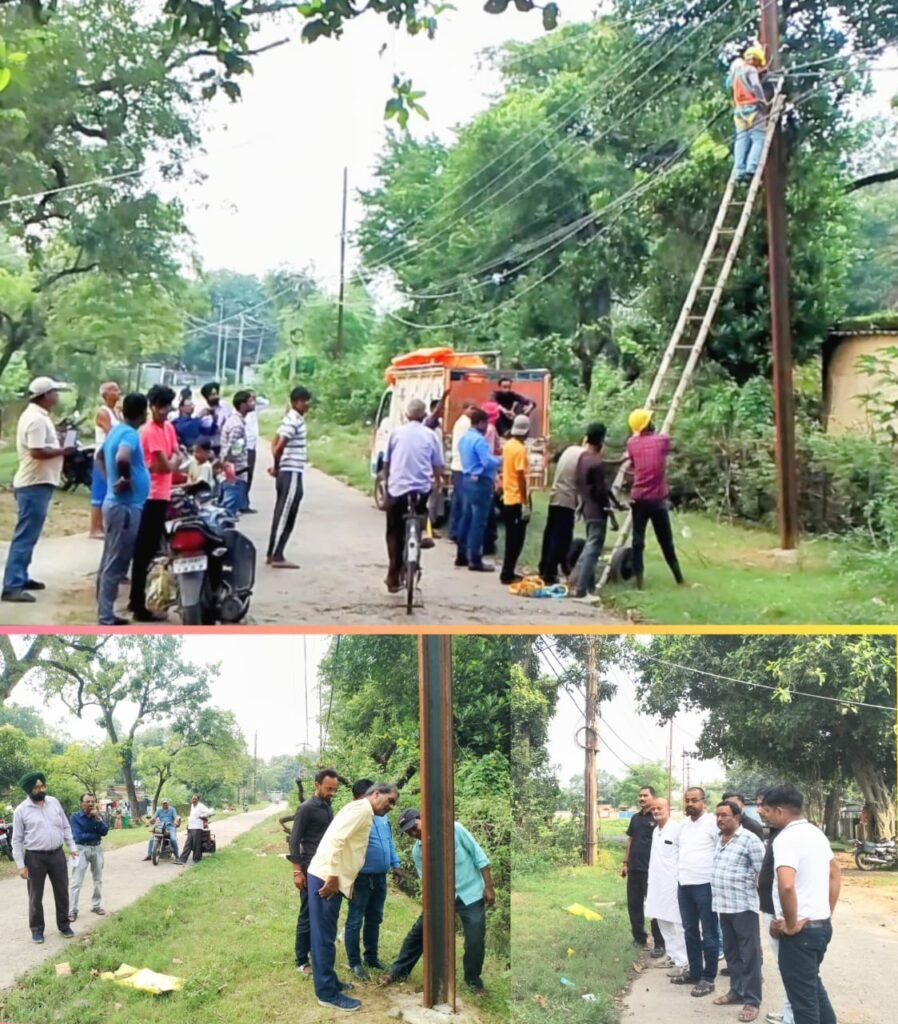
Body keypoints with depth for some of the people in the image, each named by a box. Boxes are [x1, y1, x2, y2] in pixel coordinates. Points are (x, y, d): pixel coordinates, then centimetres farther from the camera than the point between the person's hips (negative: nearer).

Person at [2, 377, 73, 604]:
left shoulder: (35, 415, 15)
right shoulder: (37, 419, -18)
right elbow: (38, 451, -26)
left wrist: (57, 444, 10)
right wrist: (62, 451, -15)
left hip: (34, 483, 11)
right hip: (35, 484, -11)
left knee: (28, 535, 18)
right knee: (25, 536, -11)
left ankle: (19, 578, 26)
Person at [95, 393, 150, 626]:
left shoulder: (116, 431, 11)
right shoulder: (130, 434, -18)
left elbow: (100, 456, 28)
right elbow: (122, 458, -38)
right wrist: (126, 479, -21)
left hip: (115, 503, 10)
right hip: (125, 506, -10)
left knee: (109, 561, 15)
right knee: (116, 564, -5)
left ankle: (105, 613, 23)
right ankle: (106, 617, -1)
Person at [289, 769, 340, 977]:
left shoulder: (328, 807, 11)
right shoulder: (306, 808, -12)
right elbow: (294, 840, -13)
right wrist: (297, 871, -16)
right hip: (311, 871, -7)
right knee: (307, 916, -1)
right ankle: (301, 962, 6)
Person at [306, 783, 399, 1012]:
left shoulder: (365, 813, 19)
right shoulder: (362, 808, -12)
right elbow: (336, 839, -22)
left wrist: (341, 879, 18)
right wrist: (333, 877, -20)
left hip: (333, 878, 10)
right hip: (326, 877, -10)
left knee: (326, 935, 17)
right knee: (324, 936, -3)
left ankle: (328, 982, 27)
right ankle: (327, 993, 1)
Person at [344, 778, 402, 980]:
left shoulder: (381, 816, 10)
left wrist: (395, 864, 18)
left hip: (380, 877, 8)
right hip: (362, 878, -8)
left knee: (375, 919, 17)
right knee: (355, 921, 1)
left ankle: (372, 957, 29)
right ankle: (355, 962, 9)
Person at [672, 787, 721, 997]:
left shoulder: (713, 822, -10)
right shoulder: (683, 824, 12)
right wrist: (679, 871, 14)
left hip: (705, 884, -7)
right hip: (684, 884, 7)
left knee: (708, 933, 1)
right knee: (690, 931, 15)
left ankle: (708, 978, 8)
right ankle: (694, 971, 26)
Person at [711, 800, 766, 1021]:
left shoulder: (749, 839, -11)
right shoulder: (719, 840, 12)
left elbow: (763, 872, -12)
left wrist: (756, 894, -8)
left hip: (743, 906, -8)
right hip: (723, 906, 8)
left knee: (748, 954, -1)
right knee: (731, 951, 16)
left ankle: (752, 1000, 3)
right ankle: (736, 991, 28)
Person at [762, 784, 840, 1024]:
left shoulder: (786, 839, -20)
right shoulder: (816, 833, 10)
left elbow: (786, 886, -34)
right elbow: (835, 876, 20)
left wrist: (791, 925, -21)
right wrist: (828, 913, 18)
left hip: (800, 930, -9)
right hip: (821, 925, 9)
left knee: (803, 995, 2)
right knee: (813, 984, 25)